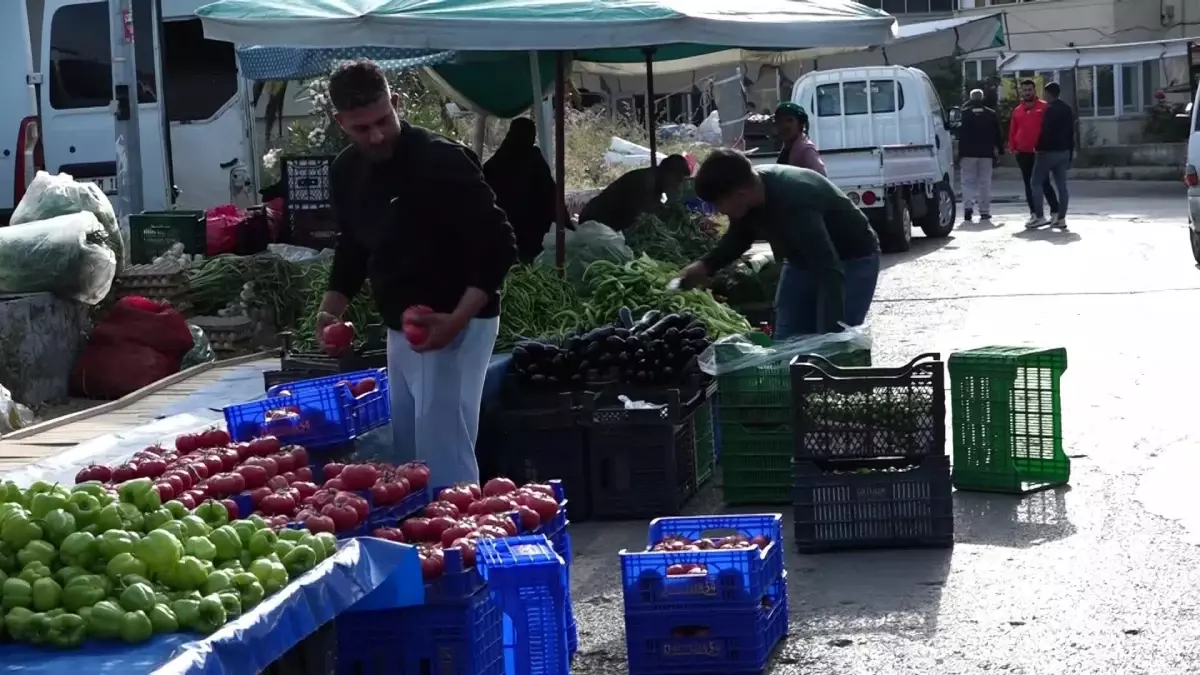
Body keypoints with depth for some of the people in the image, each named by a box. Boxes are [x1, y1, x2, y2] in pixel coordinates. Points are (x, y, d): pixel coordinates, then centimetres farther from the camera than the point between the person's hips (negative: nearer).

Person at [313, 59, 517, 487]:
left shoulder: (441, 162, -19)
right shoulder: (346, 172, 4)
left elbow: (498, 247, -19)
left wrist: (456, 319, -27)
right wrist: (332, 307, 3)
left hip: (454, 324, -8)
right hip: (400, 329, 8)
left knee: (443, 452, -12)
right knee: (406, 449, 14)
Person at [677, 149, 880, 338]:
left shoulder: (794, 203, -40)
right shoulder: (750, 187, -16)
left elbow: (830, 272, -43)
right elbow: (739, 236, 7)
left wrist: (830, 336, -50)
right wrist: (706, 265, -9)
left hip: (852, 259, -8)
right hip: (803, 258, 8)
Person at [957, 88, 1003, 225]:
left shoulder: (964, 113, -2)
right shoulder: (991, 114, 6)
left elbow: (960, 133, -2)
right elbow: (997, 135, 8)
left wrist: (960, 152, 3)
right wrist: (999, 151, 13)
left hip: (968, 153, -2)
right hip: (986, 153, 2)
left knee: (968, 181, 2)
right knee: (985, 183, 6)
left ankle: (968, 207, -17)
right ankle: (985, 213, 6)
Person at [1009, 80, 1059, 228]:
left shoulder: (1044, 107, -1)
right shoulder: (1017, 110, 12)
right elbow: (1012, 131, 15)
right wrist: (1012, 147, 4)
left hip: (1039, 152, -5)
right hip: (1023, 153, 5)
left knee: (1044, 182, -8)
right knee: (1028, 183, 7)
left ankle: (1055, 210, -2)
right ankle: (1034, 213, 11)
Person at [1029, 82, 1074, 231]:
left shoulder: (1050, 110, -12)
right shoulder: (1067, 109, 15)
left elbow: (1045, 131, -18)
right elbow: (1071, 133, 18)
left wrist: (1040, 148, -12)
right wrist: (1070, 152, 21)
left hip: (1049, 151, -8)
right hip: (1064, 151, 8)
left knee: (1036, 182, -1)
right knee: (1062, 185, 5)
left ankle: (1040, 216, -8)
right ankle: (1061, 218, 1)